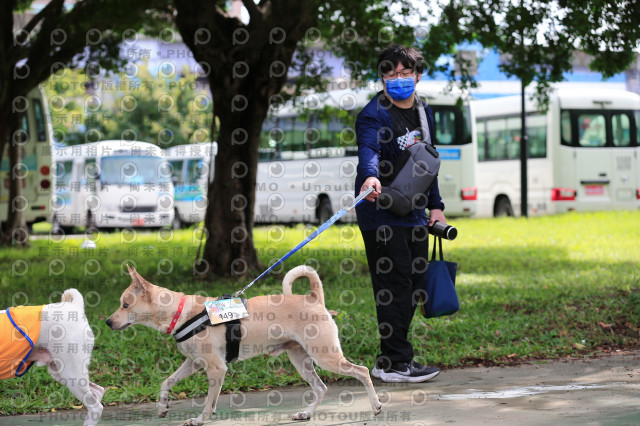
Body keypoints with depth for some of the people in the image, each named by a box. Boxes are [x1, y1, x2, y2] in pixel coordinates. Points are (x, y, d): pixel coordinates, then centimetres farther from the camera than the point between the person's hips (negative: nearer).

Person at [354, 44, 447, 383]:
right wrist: (370, 176, -52)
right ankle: (395, 362, -6)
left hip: (413, 214, 8)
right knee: (393, 288, -10)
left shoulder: (424, 112, 15)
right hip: (381, 216, -8)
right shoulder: (374, 114, -11)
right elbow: (369, 150, -31)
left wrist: (435, 205, 20)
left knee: (413, 286, 9)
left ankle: (391, 360, 17)